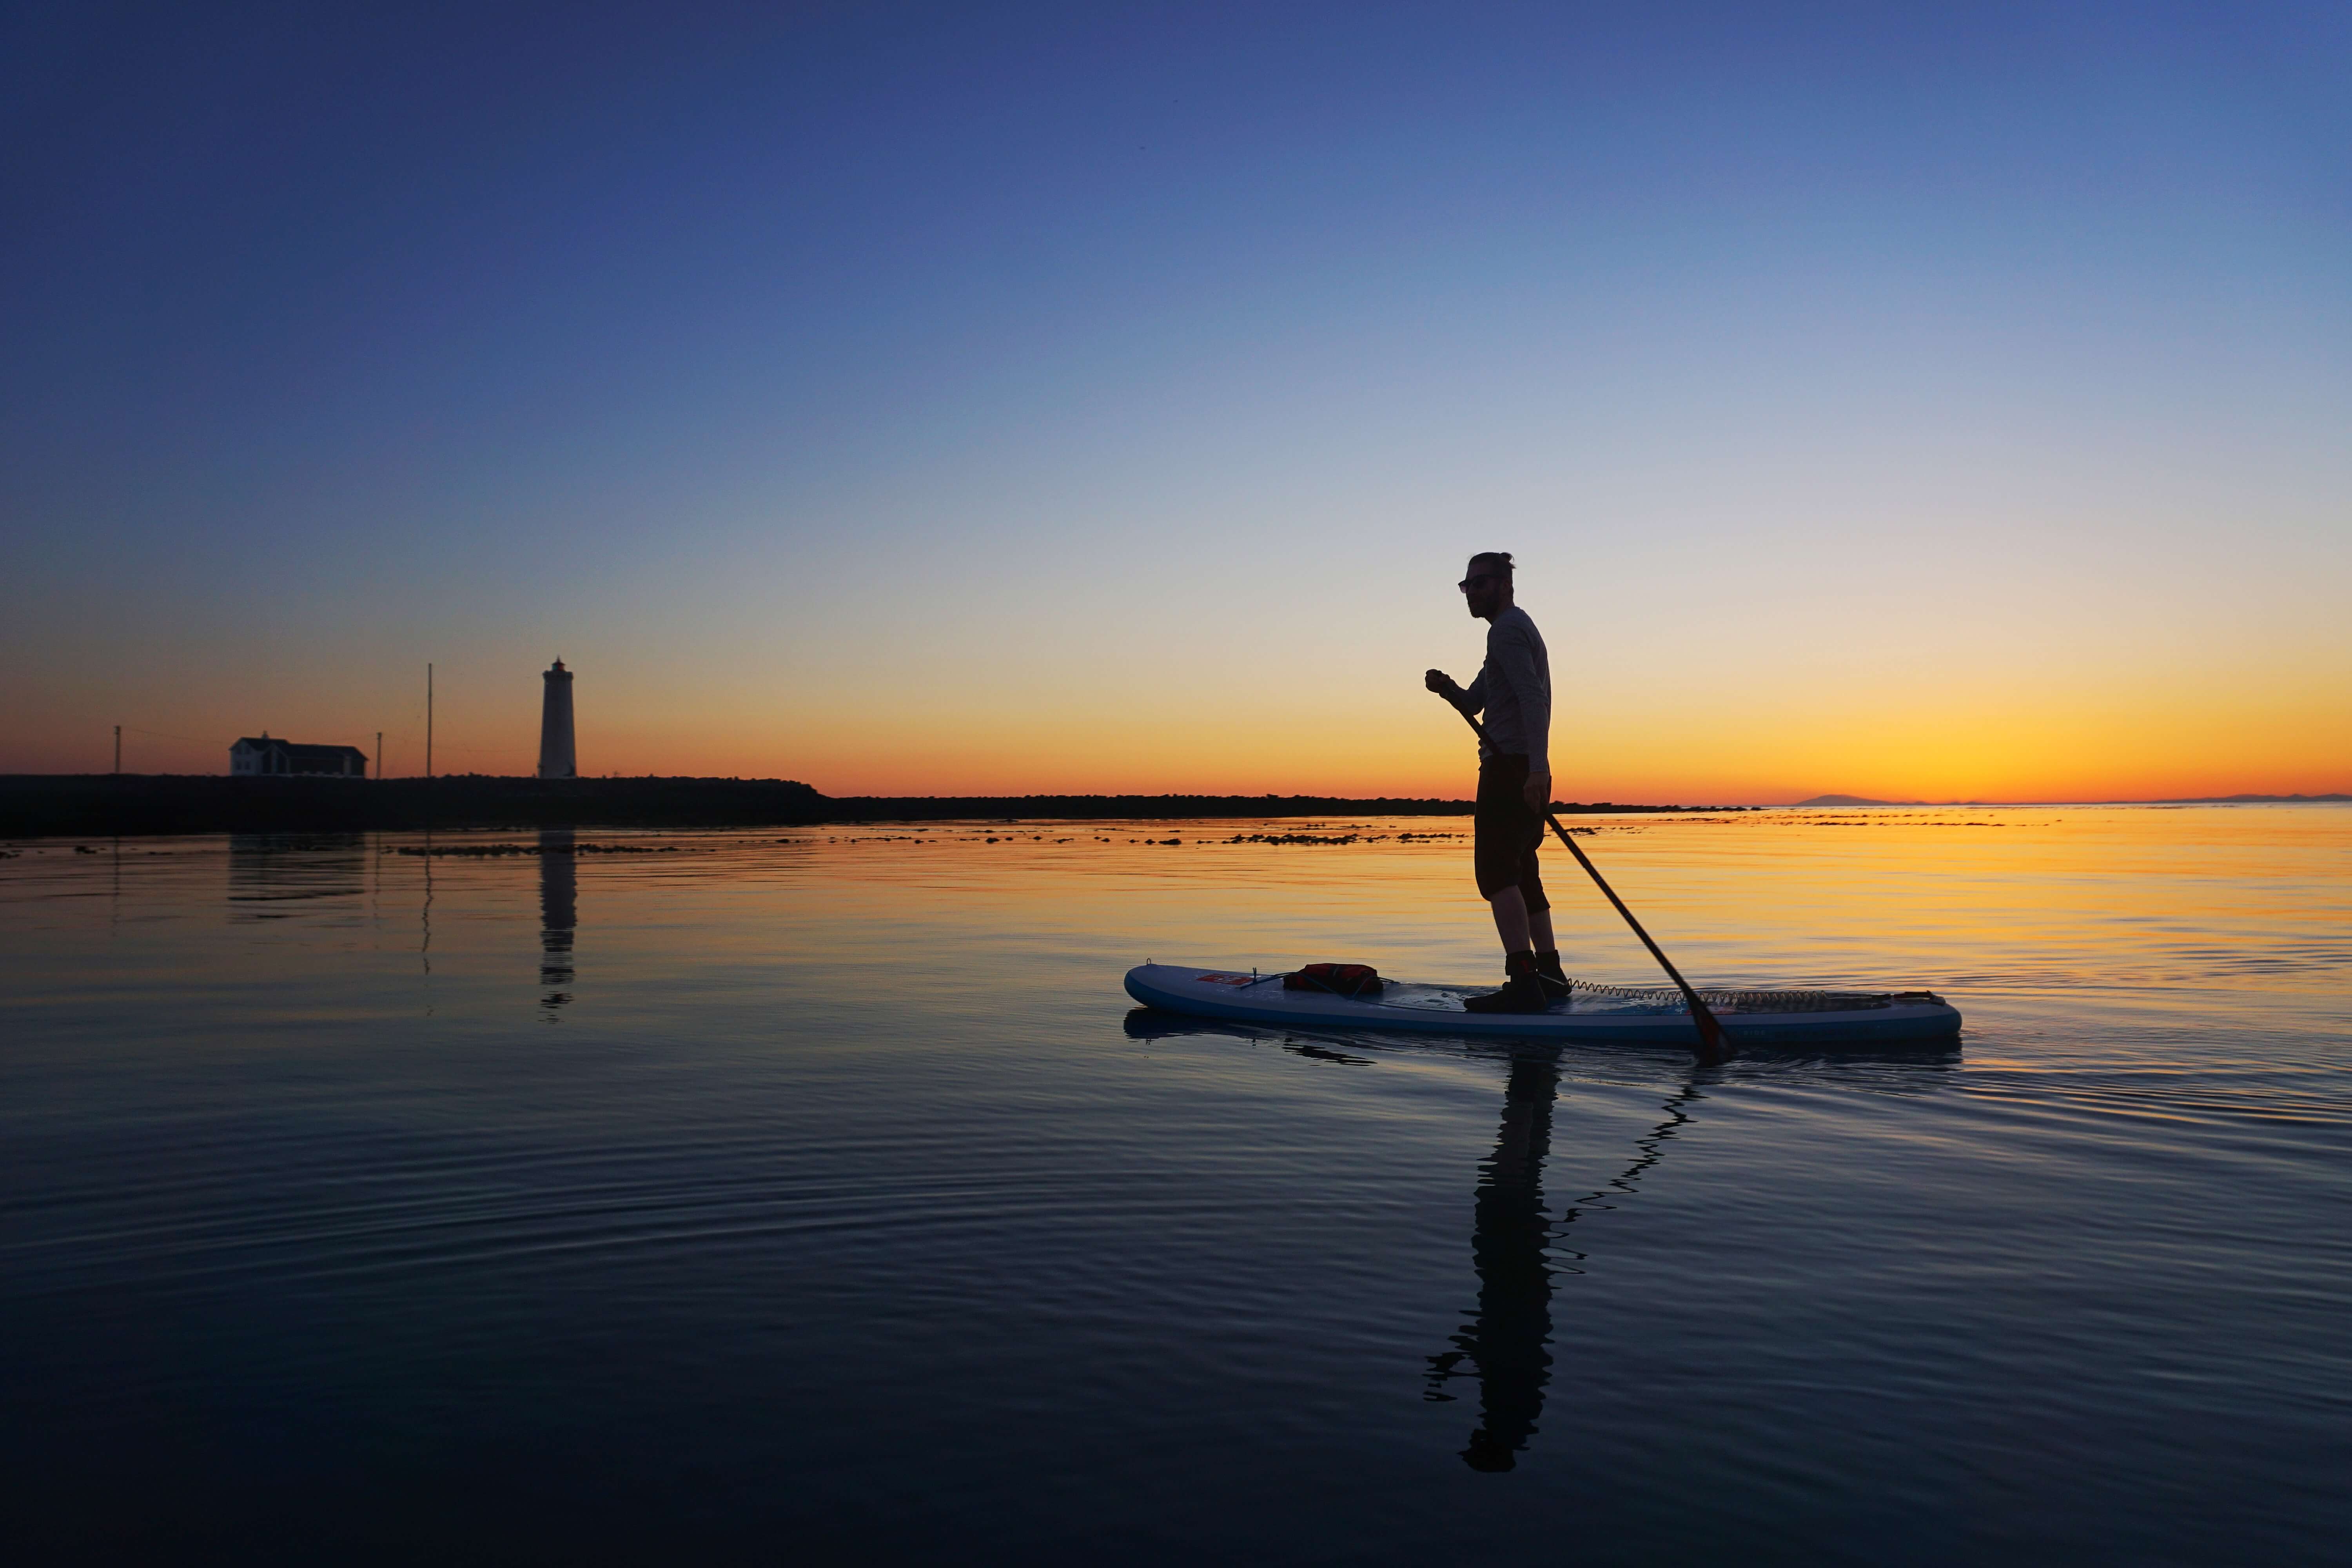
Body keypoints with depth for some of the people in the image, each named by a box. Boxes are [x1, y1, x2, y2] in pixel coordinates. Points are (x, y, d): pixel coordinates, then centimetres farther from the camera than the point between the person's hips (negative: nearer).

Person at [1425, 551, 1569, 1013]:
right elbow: (1474, 703, 23)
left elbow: (1533, 698, -23)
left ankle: (1523, 982, -24)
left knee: (1496, 872, -16)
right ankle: (1549, 974, 21)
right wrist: (1447, 688, 1)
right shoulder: (1519, 629, 25)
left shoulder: (1507, 629, -8)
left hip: (1512, 768, -11)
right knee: (1521, 874, 16)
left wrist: (1537, 767, -33)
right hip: (1526, 773, 11)